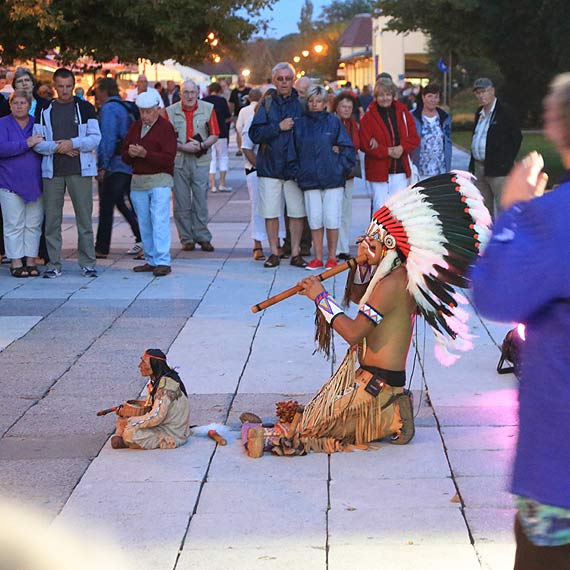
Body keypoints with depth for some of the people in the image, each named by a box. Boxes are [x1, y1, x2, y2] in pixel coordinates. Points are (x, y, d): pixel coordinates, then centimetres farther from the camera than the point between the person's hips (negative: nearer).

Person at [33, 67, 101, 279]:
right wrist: (56, 147, -12)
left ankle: (87, 263, 6)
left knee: (84, 217, -1)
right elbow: (37, 142, 4)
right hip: (52, 172, 2)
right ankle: (54, 264, 9)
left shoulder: (85, 108, 6)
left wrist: (72, 143, -14)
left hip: (80, 171, -2)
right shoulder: (44, 111, 10)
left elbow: (95, 138, -2)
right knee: (52, 219, 2)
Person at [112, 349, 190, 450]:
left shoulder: (167, 384, -25)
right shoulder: (156, 381, 6)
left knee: (129, 433, -24)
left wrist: (129, 422, -18)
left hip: (173, 434, -10)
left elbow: (156, 417, -27)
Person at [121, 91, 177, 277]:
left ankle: (163, 262, -13)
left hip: (159, 180, -6)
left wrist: (145, 154, -21)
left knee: (159, 221, -12)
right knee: (144, 223, 7)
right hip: (138, 181, 6)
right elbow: (124, 157, 16)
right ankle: (151, 260, 13)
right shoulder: (135, 127, 15)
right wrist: (130, 153, -8)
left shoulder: (165, 128, -4)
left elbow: (168, 158, -13)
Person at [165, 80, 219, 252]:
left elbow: (214, 135, 5)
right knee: (181, 202, 2)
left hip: (201, 160, 0)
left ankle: (203, 237, 7)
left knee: (201, 200, 0)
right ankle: (187, 239, 9)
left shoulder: (208, 109, 4)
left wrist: (202, 145, -13)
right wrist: (183, 147, -13)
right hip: (178, 161, 0)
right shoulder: (171, 111, 3)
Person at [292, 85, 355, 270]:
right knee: (315, 220, 3)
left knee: (332, 220, -2)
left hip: (332, 178, -2)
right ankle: (318, 257, 11)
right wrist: (298, 172, 1)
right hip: (309, 179, 2)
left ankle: (332, 257, 8)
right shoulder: (300, 123, 8)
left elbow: (347, 147, 2)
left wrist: (341, 168, -5)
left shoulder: (334, 121, 3)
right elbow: (294, 151, 10)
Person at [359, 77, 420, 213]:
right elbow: (365, 144, -9)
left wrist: (402, 148, -15)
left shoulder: (403, 112, 6)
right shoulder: (369, 117, -4)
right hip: (378, 170, -3)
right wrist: (387, 151, -17)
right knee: (380, 207, -2)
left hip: (400, 170, 3)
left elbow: (414, 138, 5)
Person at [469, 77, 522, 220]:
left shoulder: (504, 111, -7)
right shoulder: (479, 113, 15)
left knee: (503, 207, -10)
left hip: (498, 169, -8)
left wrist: (507, 162, -10)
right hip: (479, 167, 8)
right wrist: (473, 165, 13)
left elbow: (517, 137, -8)